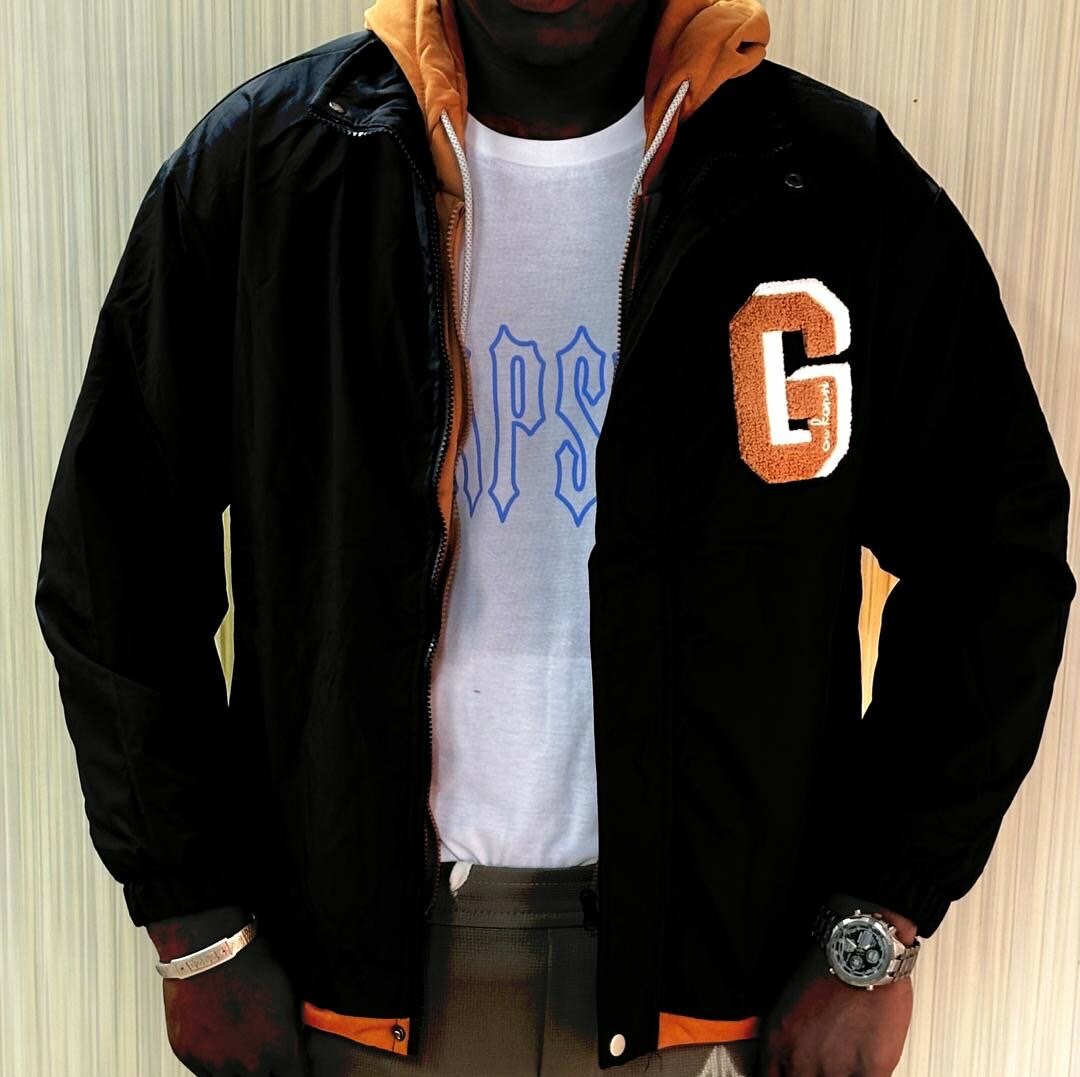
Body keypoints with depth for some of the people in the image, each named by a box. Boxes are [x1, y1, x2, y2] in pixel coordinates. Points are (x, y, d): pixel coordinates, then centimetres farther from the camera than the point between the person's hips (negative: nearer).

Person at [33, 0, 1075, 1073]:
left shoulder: (846, 189, -9)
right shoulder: (255, 167, -8)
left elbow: (994, 561, -2)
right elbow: (116, 561, -2)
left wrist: (875, 937, -5)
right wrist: (195, 932, -2)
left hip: (710, 942, 1)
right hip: (366, 940, 1)